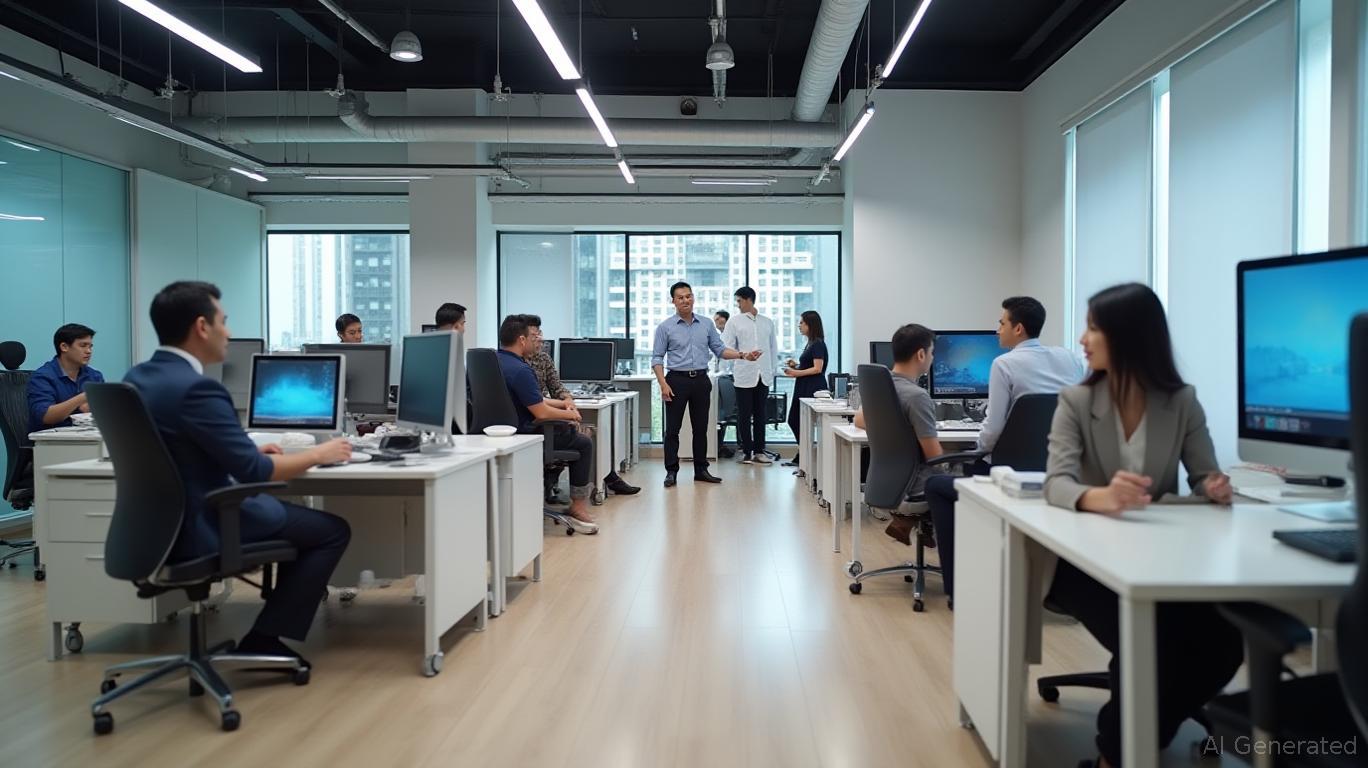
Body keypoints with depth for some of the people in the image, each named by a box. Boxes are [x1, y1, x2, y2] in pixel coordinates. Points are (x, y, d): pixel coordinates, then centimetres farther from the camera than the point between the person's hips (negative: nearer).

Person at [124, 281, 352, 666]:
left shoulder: (136, 378, 5)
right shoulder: (197, 388, -25)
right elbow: (254, 471, -21)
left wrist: (248, 450, 14)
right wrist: (318, 454, -7)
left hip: (166, 521, 10)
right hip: (204, 527, -10)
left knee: (289, 508, 27)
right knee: (333, 529, 2)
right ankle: (264, 640, 4)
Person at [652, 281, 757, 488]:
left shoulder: (706, 325, 8)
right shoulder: (665, 327, -2)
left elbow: (720, 350, 9)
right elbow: (657, 358, -3)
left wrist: (742, 355, -7)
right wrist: (663, 384, -14)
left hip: (701, 380, 3)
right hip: (677, 380, -3)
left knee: (701, 428, 8)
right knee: (672, 428, -1)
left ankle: (701, 470, 17)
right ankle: (671, 471, 6)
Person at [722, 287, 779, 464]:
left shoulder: (767, 322, 12)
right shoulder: (734, 322, 3)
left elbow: (773, 348, 15)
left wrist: (771, 370, 9)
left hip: (763, 376, 3)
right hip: (744, 375, -2)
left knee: (760, 415, 8)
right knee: (744, 415, 0)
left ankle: (759, 451, 14)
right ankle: (746, 452, 6)